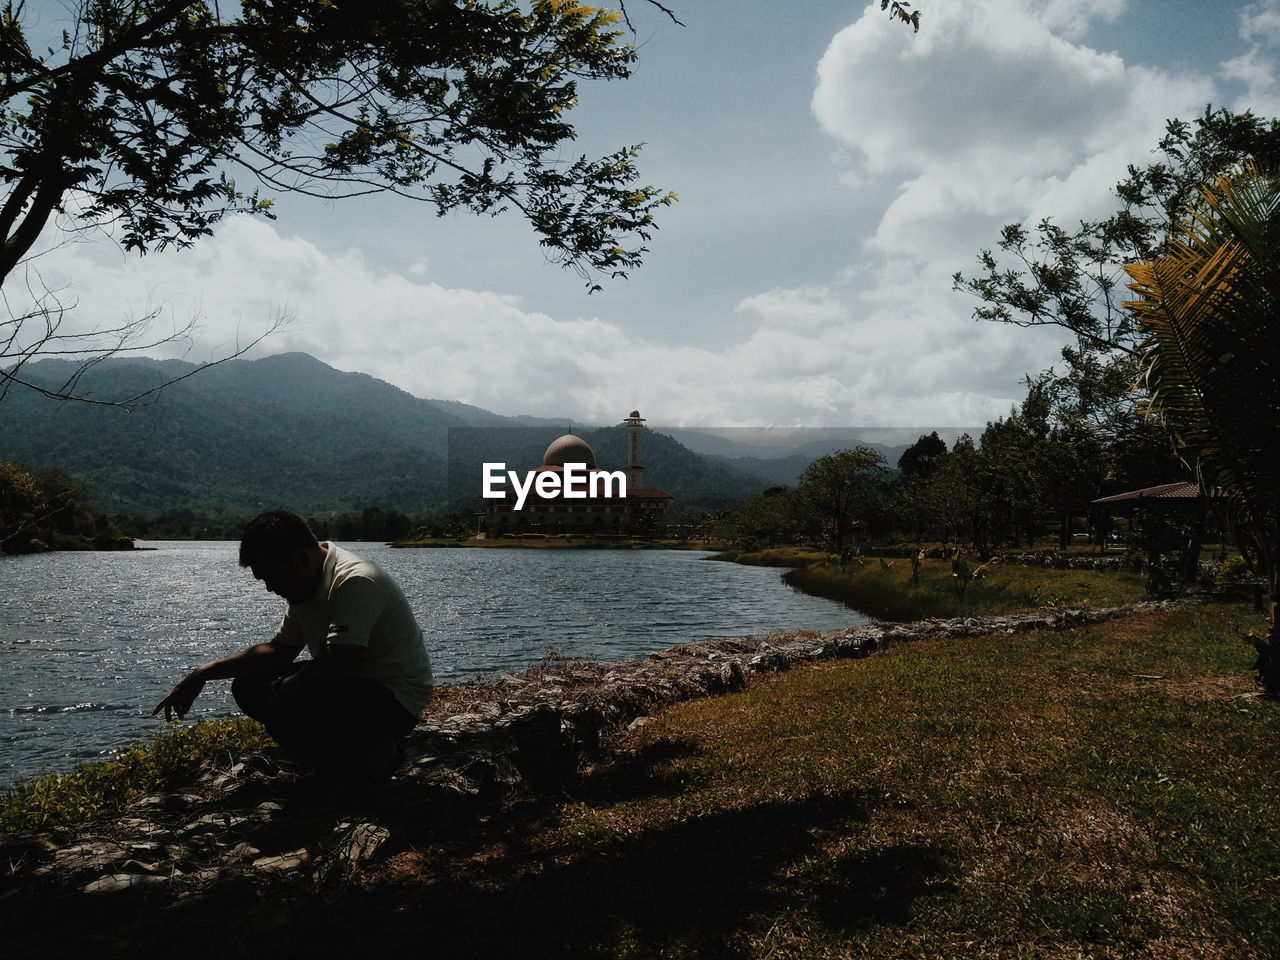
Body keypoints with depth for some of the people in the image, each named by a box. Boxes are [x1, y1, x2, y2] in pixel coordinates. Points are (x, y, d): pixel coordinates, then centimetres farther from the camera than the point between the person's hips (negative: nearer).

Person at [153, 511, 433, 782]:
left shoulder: (355, 582, -25)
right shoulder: (305, 584, 5)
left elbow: (337, 665, -32)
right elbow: (279, 650, 12)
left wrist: (284, 686, -14)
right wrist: (202, 675, 6)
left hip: (395, 700, -10)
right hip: (353, 685, 10)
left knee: (286, 707, -30)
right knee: (249, 686, 4)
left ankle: (376, 755, -6)